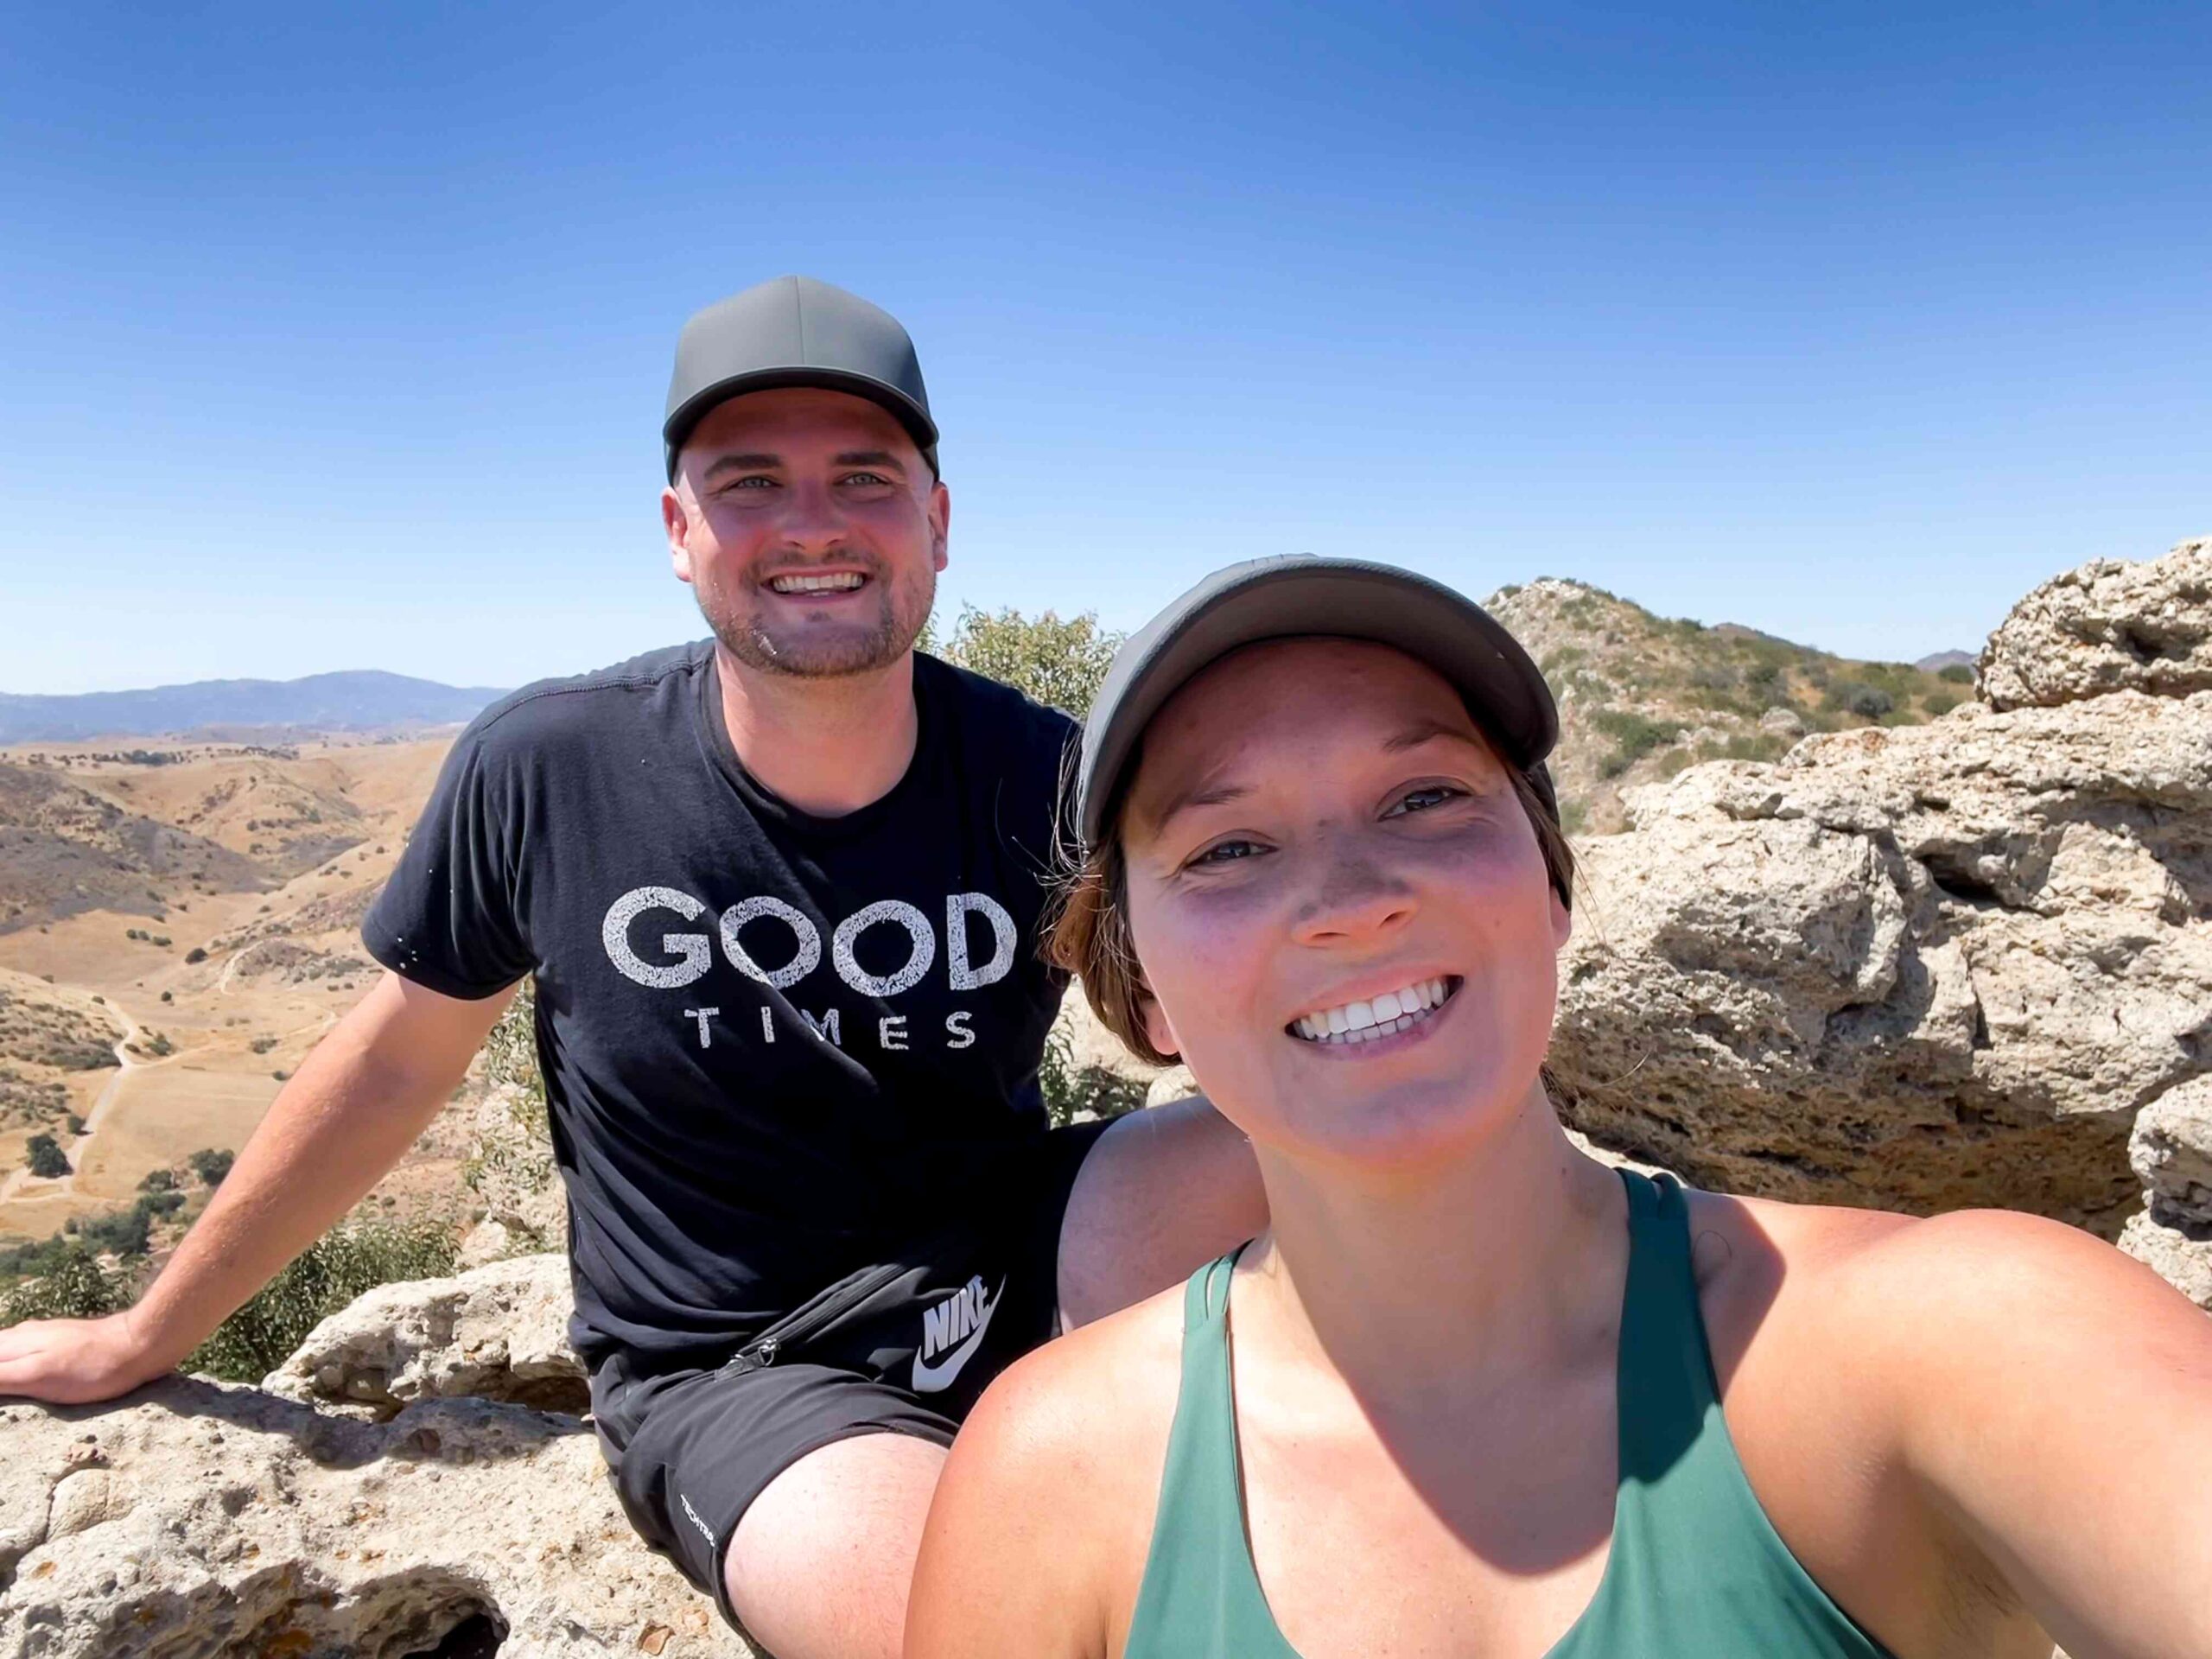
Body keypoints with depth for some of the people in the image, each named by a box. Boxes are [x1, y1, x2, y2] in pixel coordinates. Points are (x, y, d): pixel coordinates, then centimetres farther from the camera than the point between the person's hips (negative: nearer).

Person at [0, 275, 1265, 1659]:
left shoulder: (1042, 781, -10)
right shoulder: (546, 770, -10)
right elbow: (393, 1066, 5)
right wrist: (146, 1339, 16)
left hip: (1010, 1272, 3)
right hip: (737, 1370, -2)